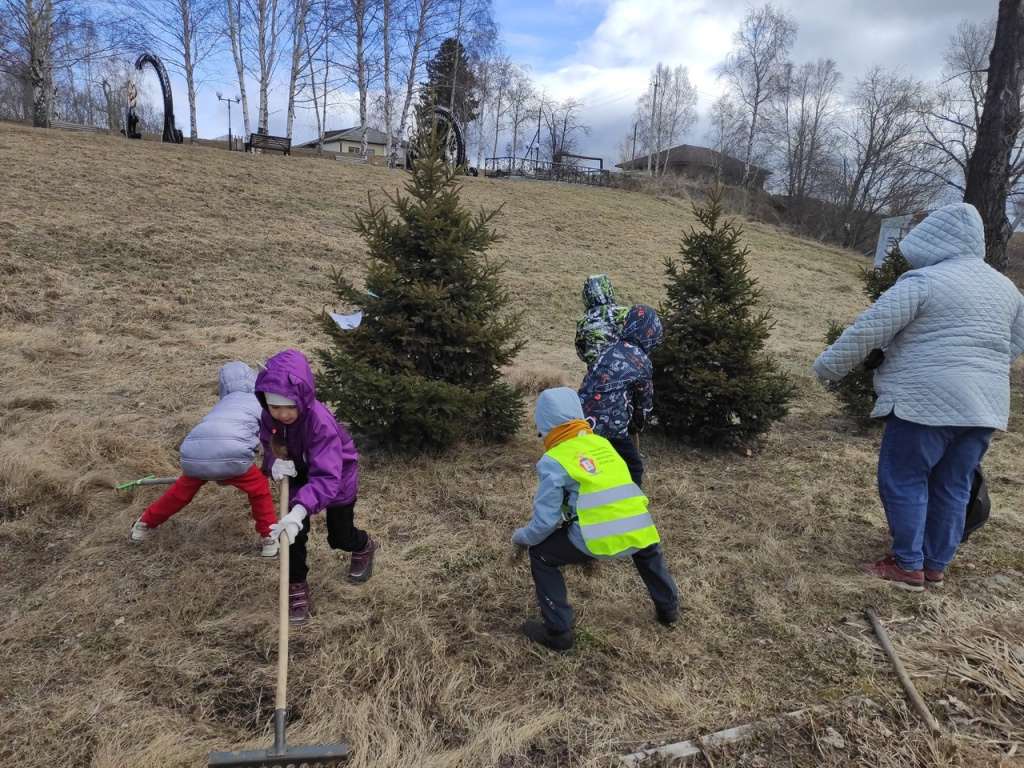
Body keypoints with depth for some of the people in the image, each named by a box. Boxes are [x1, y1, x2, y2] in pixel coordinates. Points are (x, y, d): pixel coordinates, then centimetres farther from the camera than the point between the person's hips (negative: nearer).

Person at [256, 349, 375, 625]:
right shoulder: (269, 417, -26)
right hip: (301, 473, 4)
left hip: (338, 475, -4)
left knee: (339, 537, 11)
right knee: (294, 533, -6)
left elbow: (326, 477, -49)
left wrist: (299, 512, -62)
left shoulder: (320, 422, -43)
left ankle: (364, 548, 47)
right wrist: (276, 463, -31)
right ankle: (297, 587, 17)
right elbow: (271, 447, -5)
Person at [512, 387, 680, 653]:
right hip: (638, 530, 6)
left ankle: (558, 633, 18)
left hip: (598, 540, -6)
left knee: (541, 554, 17)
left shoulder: (553, 461, 0)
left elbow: (545, 521, -2)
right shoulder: (602, 443, 17)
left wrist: (522, 536, 19)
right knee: (649, 549, 41)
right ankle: (669, 609, 53)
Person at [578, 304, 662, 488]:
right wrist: (636, 426, 30)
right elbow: (645, 401, 9)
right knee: (633, 468, 13)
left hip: (582, 420, 7)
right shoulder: (641, 362, -2)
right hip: (609, 425, -6)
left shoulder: (611, 349, 14)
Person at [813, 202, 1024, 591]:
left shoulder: (923, 281, -9)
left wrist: (828, 366, -2)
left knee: (903, 480, 4)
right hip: (985, 405, 8)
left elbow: (868, 330, -11)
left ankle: (908, 566, 10)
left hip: (927, 401, -7)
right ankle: (936, 564, 24)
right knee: (952, 486, 14)